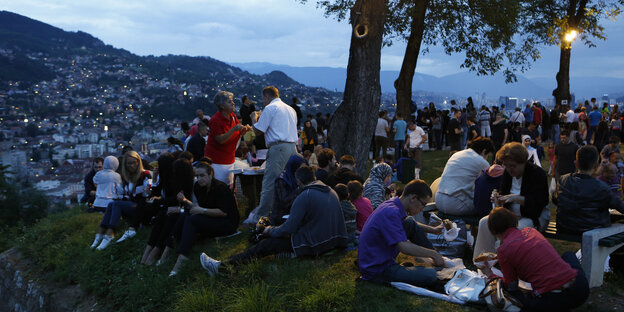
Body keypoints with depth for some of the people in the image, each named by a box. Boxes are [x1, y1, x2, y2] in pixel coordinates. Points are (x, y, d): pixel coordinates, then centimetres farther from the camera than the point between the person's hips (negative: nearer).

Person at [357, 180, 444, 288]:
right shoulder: (391, 212, -22)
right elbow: (404, 247, -29)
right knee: (430, 275, -26)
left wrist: (433, 230, 23)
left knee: (410, 223, 12)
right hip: (377, 271, -10)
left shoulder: (393, 205, 8)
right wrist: (433, 254, -17)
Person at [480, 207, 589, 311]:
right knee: (568, 254, 35)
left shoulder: (503, 250, -5)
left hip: (553, 300, -6)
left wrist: (490, 274, 25)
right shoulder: (530, 231, 12)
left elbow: (511, 284, 9)